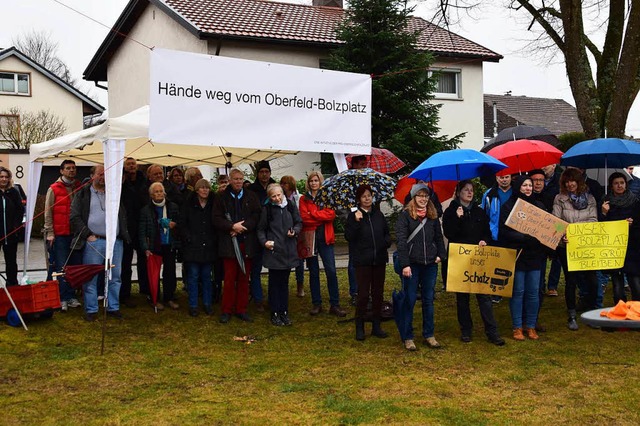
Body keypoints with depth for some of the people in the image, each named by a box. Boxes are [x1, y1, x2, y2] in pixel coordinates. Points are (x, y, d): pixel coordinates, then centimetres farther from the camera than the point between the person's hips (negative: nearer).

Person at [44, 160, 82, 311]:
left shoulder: (79, 188, 10)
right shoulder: (54, 189, 0)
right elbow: (48, 212, -1)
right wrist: (50, 233, -7)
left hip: (76, 233, 4)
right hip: (59, 235, -3)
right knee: (61, 267, -2)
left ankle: (71, 297, 13)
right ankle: (63, 299, 3)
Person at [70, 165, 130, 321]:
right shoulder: (83, 194, 5)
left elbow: (123, 216, 21)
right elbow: (75, 217, -2)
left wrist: (123, 234, 8)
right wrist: (88, 234, -10)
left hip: (115, 242, 4)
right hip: (93, 242, -3)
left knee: (115, 277, 6)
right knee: (90, 278, 0)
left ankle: (113, 307, 16)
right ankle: (91, 310, 8)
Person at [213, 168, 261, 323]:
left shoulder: (251, 197, 6)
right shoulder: (222, 198, 4)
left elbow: (256, 216, -2)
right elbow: (216, 219, -2)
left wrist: (241, 227, -13)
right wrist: (232, 226, -15)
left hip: (247, 242, 2)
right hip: (229, 243, -1)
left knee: (244, 278, 7)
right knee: (229, 278, 2)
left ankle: (241, 309, 16)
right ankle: (227, 310, 11)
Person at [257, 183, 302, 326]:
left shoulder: (291, 206, 2)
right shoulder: (267, 209, -3)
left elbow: (299, 223, 11)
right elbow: (261, 229, 4)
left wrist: (295, 231, -9)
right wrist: (264, 241, -11)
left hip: (288, 251, 2)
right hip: (273, 251, -2)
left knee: (284, 282, 11)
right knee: (274, 283, 4)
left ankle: (284, 312, 21)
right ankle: (275, 314, 13)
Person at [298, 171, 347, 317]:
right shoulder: (304, 199, 7)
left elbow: (331, 214, -7)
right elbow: (304, 218, -8)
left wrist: (313, 214, -11)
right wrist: (322, 216, -11)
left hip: (325, 238, 0)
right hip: (309, 238, 0)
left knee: (331, 271, -6)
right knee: (313, 272, 6)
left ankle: (334, 305, 0)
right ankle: (316, 304, 14)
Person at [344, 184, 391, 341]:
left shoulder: (378, 214, 9)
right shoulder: (354, 216, -2)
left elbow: (387, 232, 19)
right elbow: (348, 236, -11)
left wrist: (387, 241, -1)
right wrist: (356, 221, -21)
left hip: (379, 260, 4)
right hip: (362, 261, -4)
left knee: (378, 293, 10)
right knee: (363, 294, -5)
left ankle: (376, 326, 20)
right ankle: (359, 328, 7)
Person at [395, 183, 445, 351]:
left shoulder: (433, 215, 9)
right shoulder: (405, 215, -6)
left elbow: (439, 237, 16)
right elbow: (401, 241, -11)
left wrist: (440, 254, 0)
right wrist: (405, 264, -17)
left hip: (430, 264, 4)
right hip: (412, 264, -4)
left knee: (428, 300, 11)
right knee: (409, 301, 1)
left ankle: (429, 335, 21)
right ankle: (407, 337, 10)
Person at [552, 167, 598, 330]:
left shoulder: (589, 198, 8)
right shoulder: (560, 199, 2)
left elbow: (593, 220, 1)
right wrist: (562, 235, -23)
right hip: (567, 245, -1)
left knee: (592, 280, -1)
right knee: (571, 281, 5)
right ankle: (572, 316, 16)